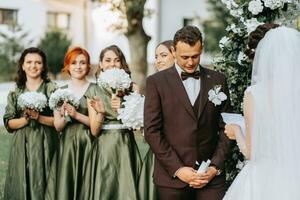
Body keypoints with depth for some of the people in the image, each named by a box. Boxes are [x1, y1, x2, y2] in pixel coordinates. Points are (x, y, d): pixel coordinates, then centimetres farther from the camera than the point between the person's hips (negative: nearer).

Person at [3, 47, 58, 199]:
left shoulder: (52, 89, 1)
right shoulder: (15, 92, 9)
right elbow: (8, 123, 4)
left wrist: (39, 118, -15)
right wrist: (26, 119, -12)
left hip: (44, 146, -2)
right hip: (21, 148, 2)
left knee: (42, 186, -2)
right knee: (21, 188, 3)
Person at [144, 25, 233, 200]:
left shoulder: (218, 80, 7)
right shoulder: (156, 82, 0)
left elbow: (225, 128, 7)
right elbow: (152, 131, -4)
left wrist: (216, 167, -3)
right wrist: (177, 169, -10)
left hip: (211, 176, 1)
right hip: (172, 176, -1)